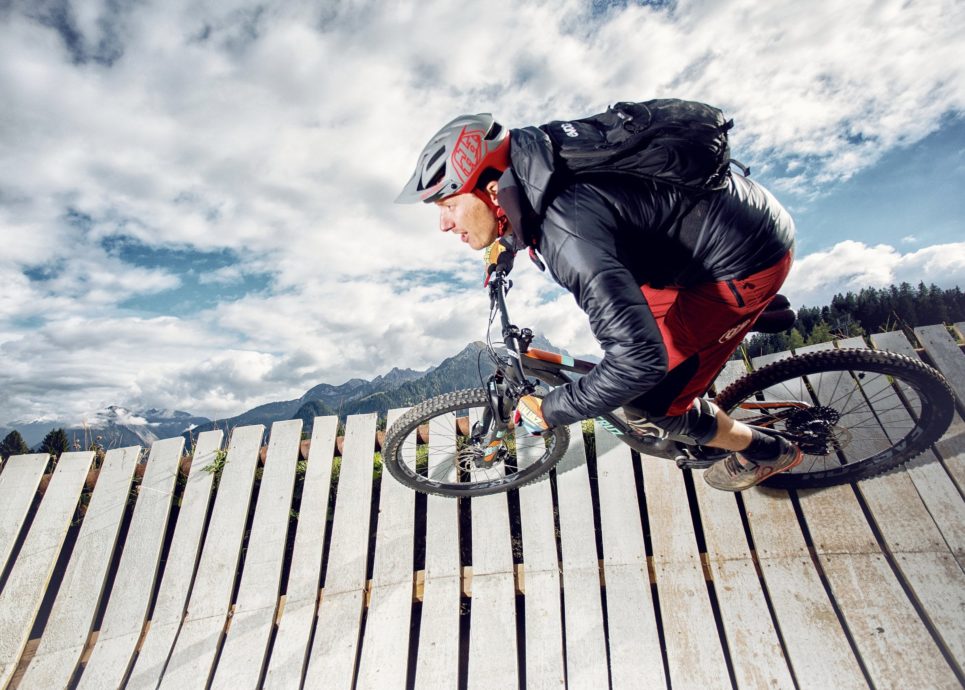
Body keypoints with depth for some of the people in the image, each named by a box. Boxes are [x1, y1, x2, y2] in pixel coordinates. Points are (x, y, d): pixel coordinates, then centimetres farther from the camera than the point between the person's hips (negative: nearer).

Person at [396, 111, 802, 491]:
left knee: (650, 409, -3)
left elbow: (639, 360, -36)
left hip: (746, 261, -8)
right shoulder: (536, 172, -6)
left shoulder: (569, 234, -34)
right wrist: (506, 244, 27)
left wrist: (547, 412, -24)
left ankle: (766, 453, 25)